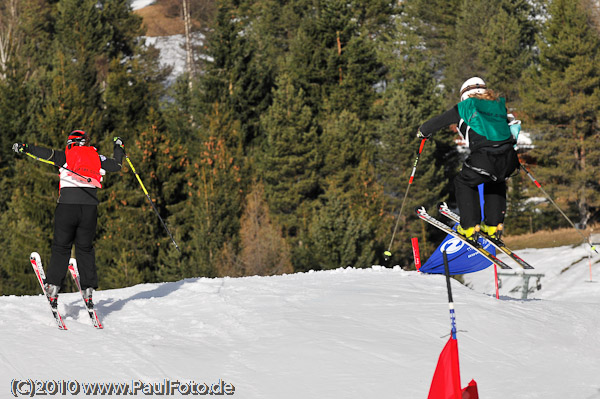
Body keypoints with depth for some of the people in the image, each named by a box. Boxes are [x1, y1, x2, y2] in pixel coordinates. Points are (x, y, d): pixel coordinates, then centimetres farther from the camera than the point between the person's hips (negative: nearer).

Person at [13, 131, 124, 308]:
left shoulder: (67, 155, 5)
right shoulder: (97, 157, 13)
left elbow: (49, 153, -11)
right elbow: (116, 165, 23)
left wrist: (26, 148, -11)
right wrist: (118, 148, 41)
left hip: (67, 204, -2)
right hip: (90, 207, 2)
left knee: (61, 247, 6)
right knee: (85, 249, 13)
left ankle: (53, 288, -1)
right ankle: (88, 290, 6)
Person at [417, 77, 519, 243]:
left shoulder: (465, 107, 11)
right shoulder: (499, 105, 23)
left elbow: (439, 121, 20)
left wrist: (423, 131, 39)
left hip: (484, 159, -5)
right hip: (509, 160, 5)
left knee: (463, 182, 22)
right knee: (496, 183, 35)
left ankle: (470, 226, 16)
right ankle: (494, 225, 28)